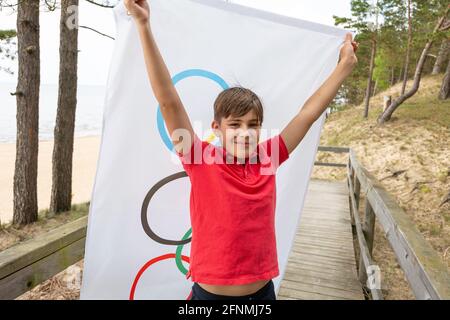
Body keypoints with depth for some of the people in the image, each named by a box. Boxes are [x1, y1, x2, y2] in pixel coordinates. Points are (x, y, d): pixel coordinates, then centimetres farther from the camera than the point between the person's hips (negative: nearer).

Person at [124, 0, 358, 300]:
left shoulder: (267, 160, -6)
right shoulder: (201, 162, -14)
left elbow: (309, 112, -1)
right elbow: (168, 100, -21)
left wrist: (345, 65, 3)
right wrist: (144, 26, -25)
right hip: (209, 293, -3)